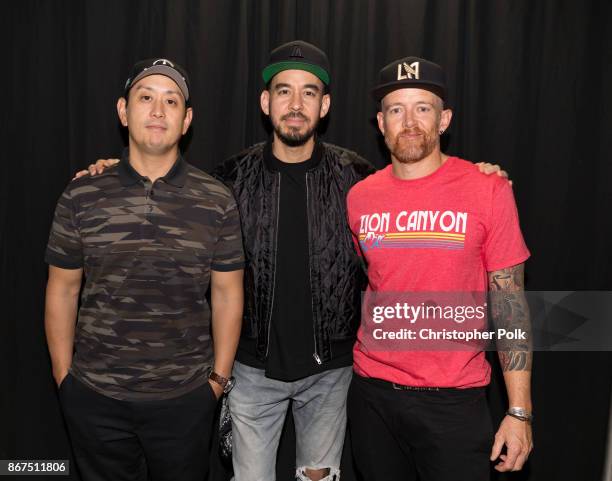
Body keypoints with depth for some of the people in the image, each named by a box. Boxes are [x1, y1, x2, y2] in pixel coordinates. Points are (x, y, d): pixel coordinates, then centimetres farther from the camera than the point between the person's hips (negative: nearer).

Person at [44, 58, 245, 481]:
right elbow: (62, 290, 4)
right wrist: (63, 378, 4)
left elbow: (227, 293, 0)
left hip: (186, 396, 0)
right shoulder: (81, 197, -3)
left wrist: (219, 377, 1)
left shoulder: (217, 201, -5)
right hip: (94, 396, 1)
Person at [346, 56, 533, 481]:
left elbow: (510, 304, -7)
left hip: (453, 399, -3)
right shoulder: (359, 197, 1)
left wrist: (520, 410, -8)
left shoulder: (488, 192, -8)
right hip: (372, 393, 4)